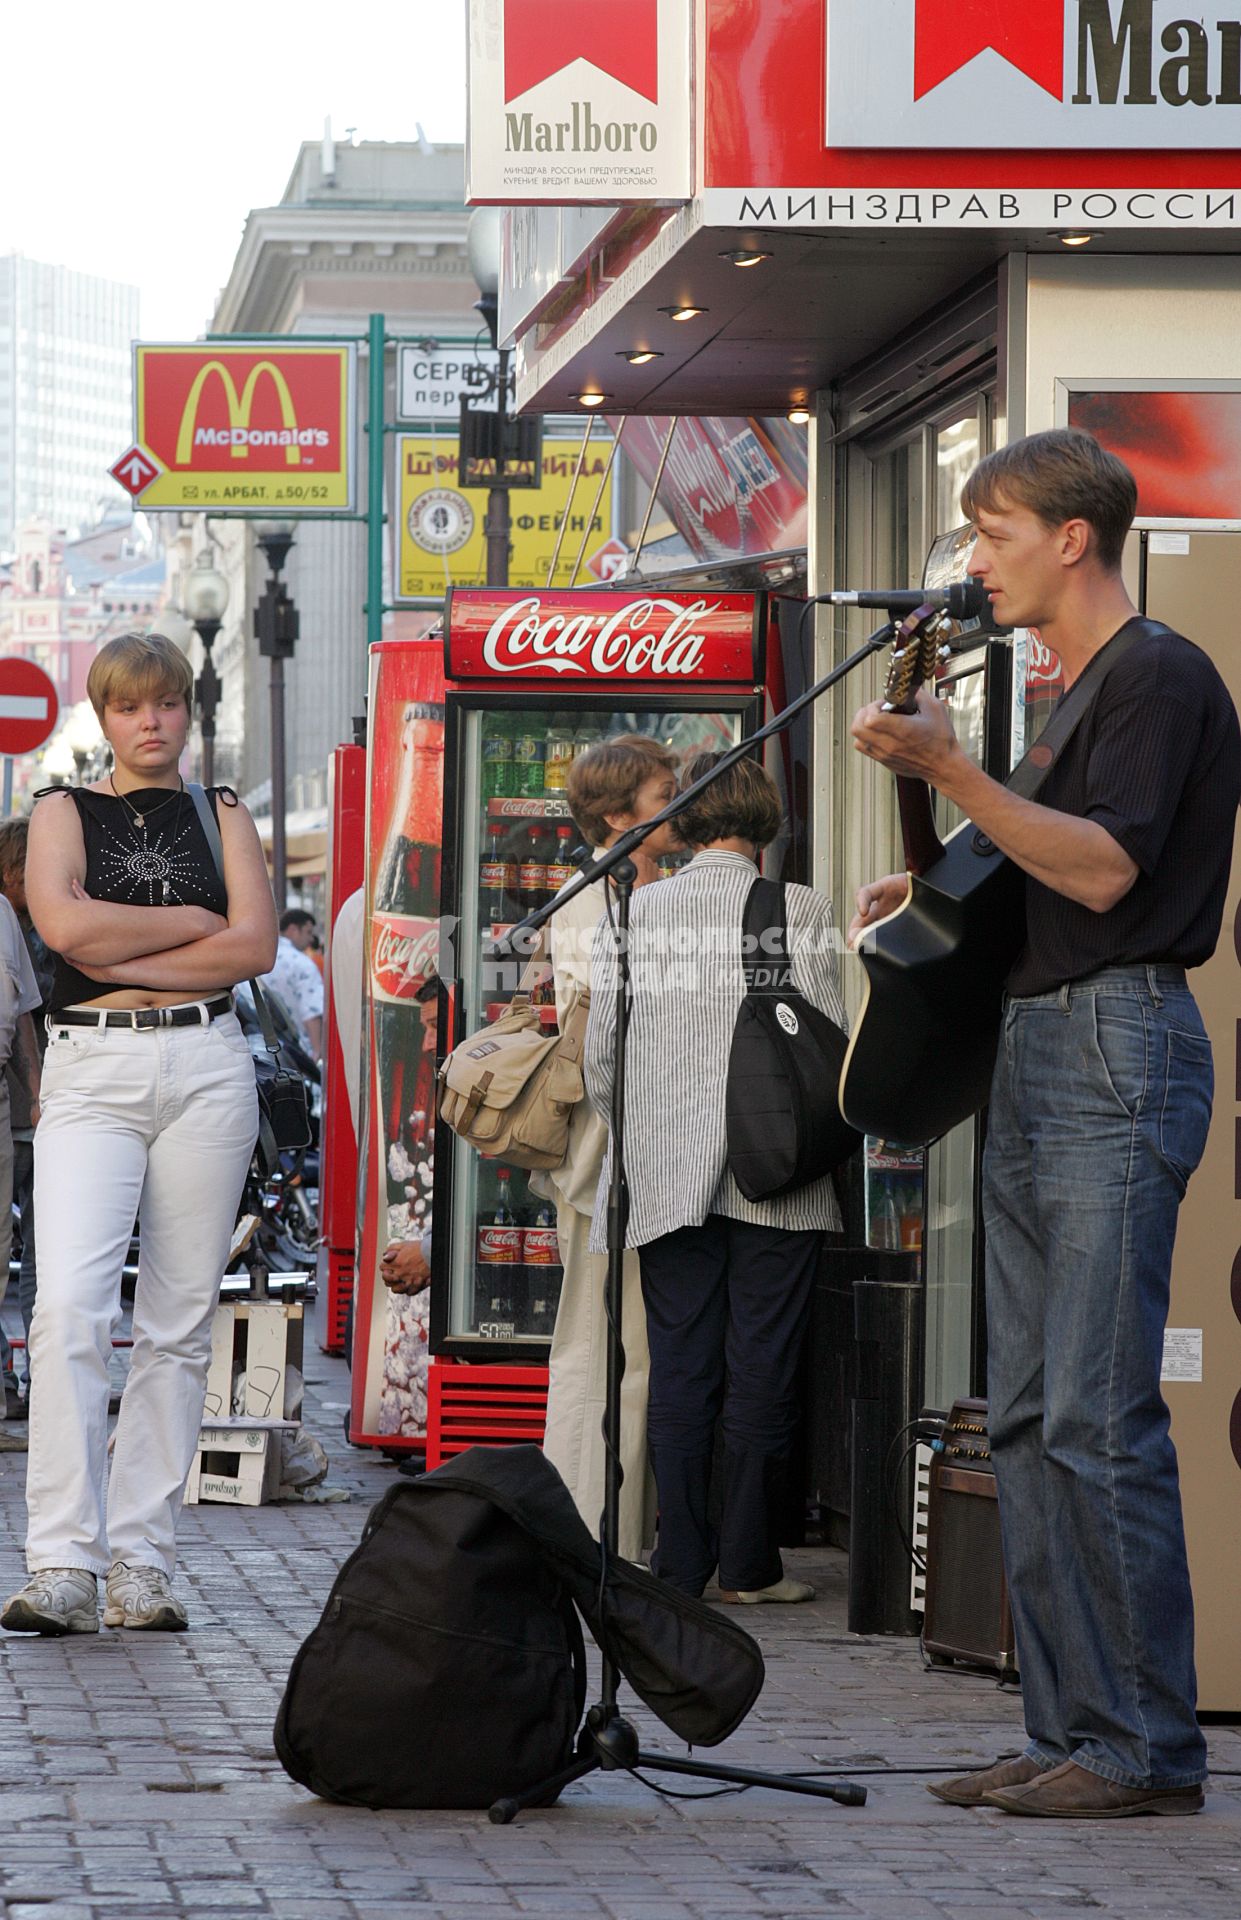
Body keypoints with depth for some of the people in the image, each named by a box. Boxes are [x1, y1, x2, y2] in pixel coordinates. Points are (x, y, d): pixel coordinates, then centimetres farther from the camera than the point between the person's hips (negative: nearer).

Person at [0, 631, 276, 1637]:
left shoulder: (221, 812, 14)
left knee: (179, 1323, 1)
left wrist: (124, 960, -7)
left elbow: (257, 945, 0)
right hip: (91, 1073, -2)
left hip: (207, 1070, 2)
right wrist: (198, 921, -3)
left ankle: (142, 1562, 4)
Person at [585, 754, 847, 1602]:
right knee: (763, 1370, 3)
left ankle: (681, 1562, 7)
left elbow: (600, 1064, 5)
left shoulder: (632, 913, 4)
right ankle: (750, 1563, 7)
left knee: (679, 1367, 7)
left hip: (666, 1177, 2)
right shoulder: (800, 911, -4)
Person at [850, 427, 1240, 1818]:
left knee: (1097, 1417, -12)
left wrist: (947, 771, -22)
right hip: (1030, 1051, 10)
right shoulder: (1063, 695, 21)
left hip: (1120, 1050, -10)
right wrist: (935, 891, 14)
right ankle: (1068, 1731, 11)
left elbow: (1104, 870, -18)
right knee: (1028, 1418, 8)